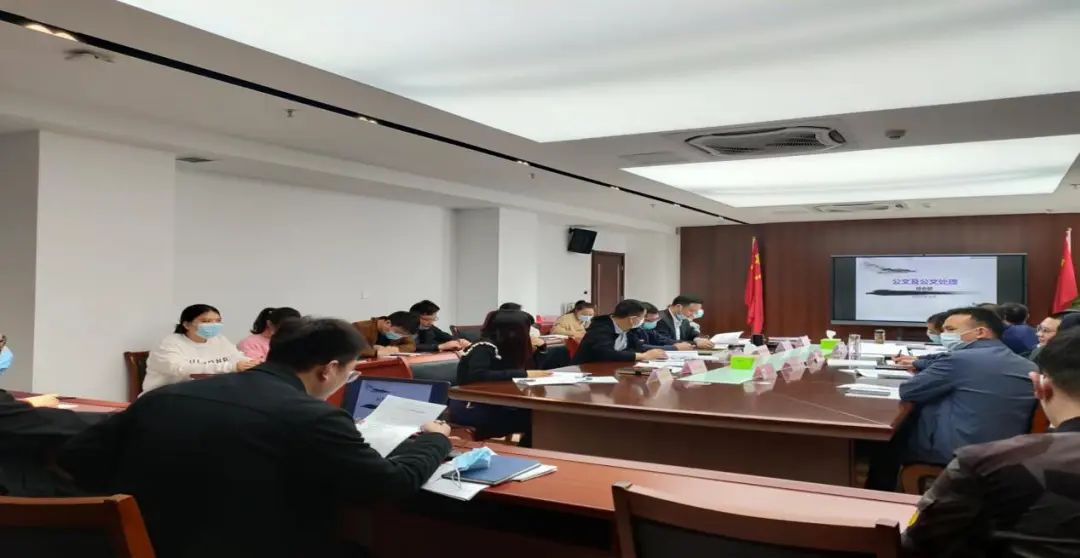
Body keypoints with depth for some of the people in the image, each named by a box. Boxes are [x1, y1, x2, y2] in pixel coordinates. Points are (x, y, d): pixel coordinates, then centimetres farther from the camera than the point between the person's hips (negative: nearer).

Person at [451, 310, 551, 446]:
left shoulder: (502, 346, 8)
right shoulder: (484, 347, -16)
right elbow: (478, 375, -32)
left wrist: (539, 347, -1)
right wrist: (523, 374, -31)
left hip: (488, 404, 8)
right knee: (531, 418, -20)